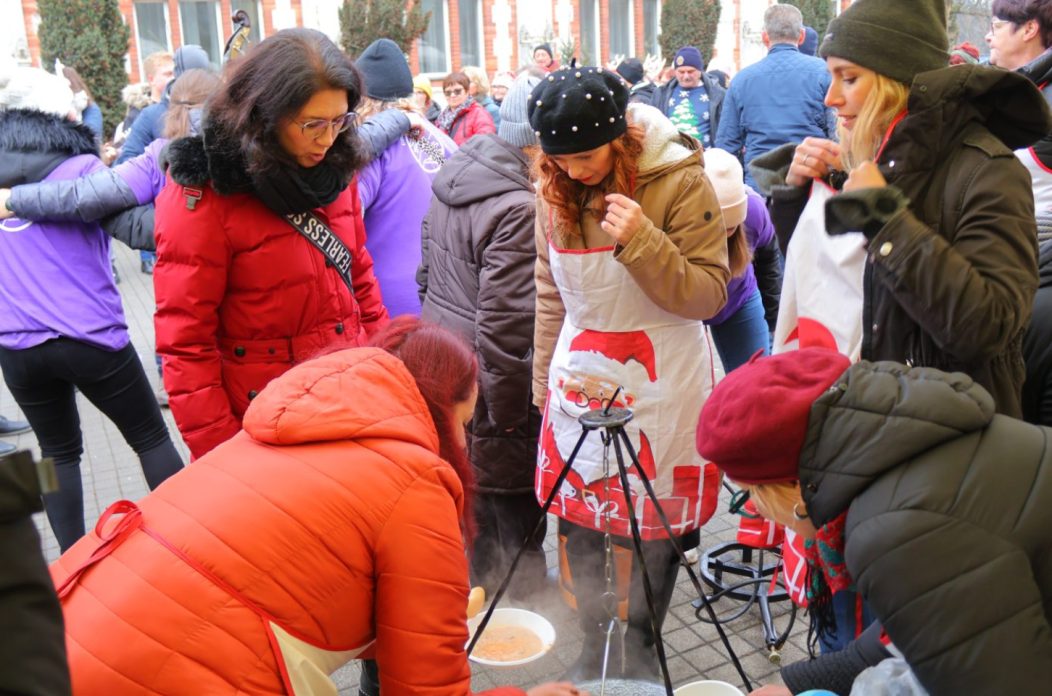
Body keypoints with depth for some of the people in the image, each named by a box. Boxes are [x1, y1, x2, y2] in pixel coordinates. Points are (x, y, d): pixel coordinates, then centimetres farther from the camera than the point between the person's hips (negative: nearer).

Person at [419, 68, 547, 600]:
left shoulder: (454, 175, 6)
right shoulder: (519, 208, -24)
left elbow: (428, 272, 15)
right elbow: (505, 321, -24)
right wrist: (509, 409, -16)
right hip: (485, 386, -9)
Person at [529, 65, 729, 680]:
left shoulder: (680, 180, -13)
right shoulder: (554, 189, 1)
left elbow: (708, 296, -15)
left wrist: (641, 241, -28)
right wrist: (544, 381, 14)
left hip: (661, 387, -4)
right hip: (579, 378, 4)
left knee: (660, 526, 7)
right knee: (579, 522, 10)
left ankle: (643, 649, 30)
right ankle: (594, 644, 31)